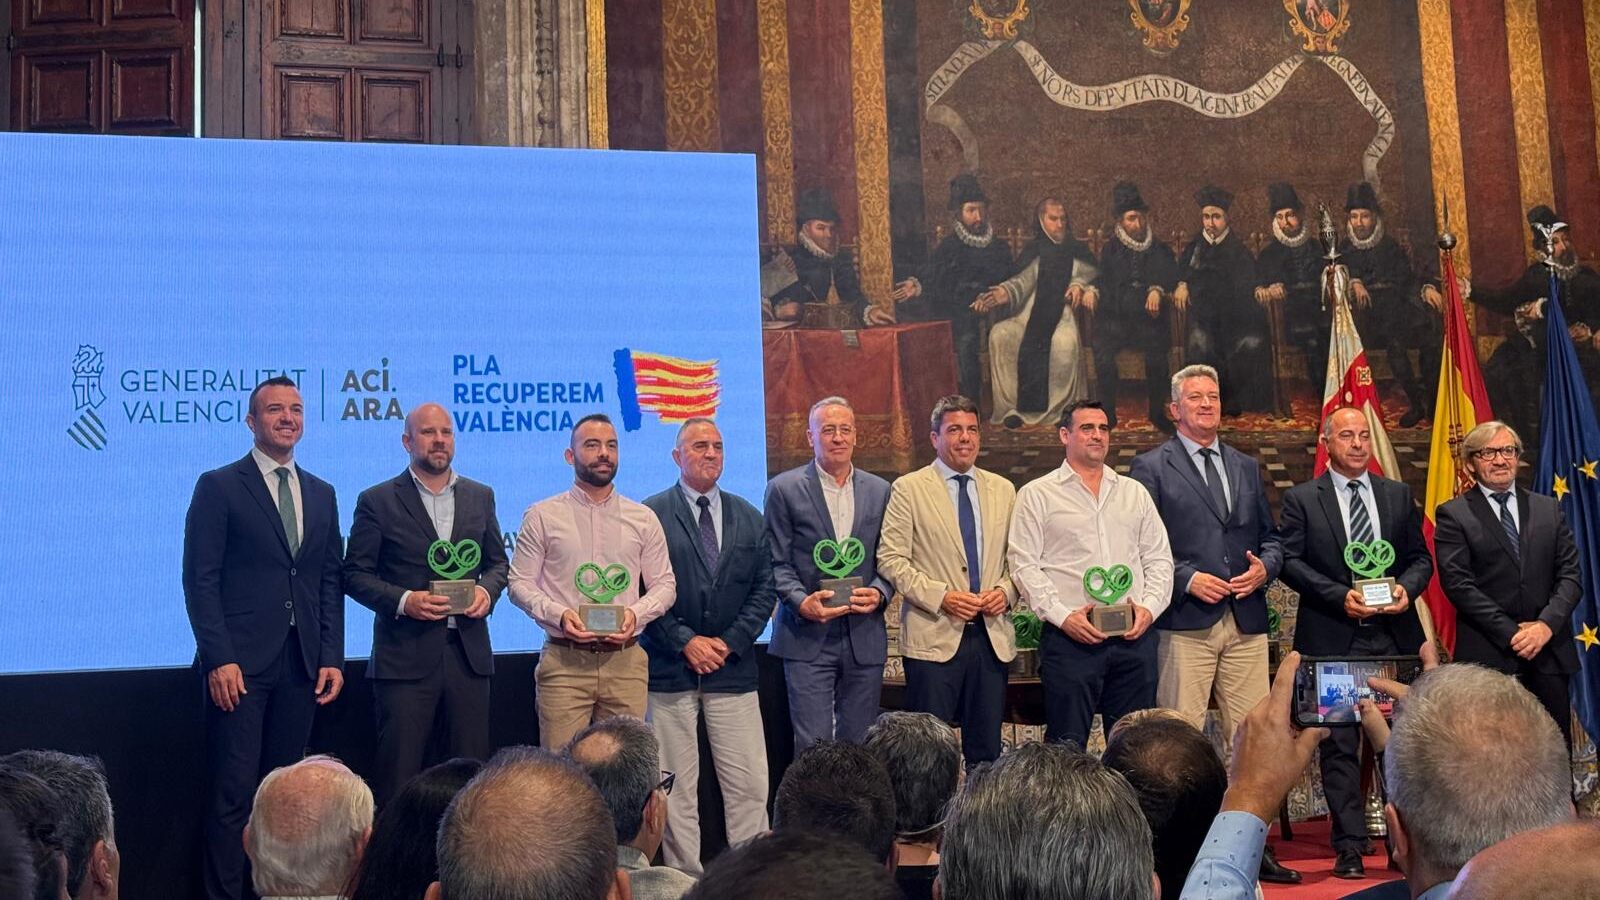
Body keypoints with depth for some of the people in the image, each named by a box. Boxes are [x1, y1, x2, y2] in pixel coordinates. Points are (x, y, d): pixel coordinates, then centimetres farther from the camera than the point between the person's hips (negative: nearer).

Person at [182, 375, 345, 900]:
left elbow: (331, 582, 14)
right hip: (240, 663, -4)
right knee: (233, 793, -3)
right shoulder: (219, 487, 0)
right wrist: (218, 659, -13)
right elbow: (200, 579, -5)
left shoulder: (322, 494, 15)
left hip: (302, 666, 5)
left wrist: (332, 656, 5)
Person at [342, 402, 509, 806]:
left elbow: (497, 562, 19)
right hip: (405, 655, -3)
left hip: (469, 652, 4)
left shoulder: (480, 496, 12)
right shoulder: (377, 501, 1)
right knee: (398, 772, -1)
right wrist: (403, 601, -15)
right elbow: (355, 574, 0)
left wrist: (487, 590, -3)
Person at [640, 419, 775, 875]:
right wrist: (685, 641, -11)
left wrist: (729, 641, -4)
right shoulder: (650, 514, 0)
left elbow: (764, 589, 9)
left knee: (749, 785, 0)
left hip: (733, 667, 3)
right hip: (670, 667, -3)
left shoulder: (749, 518, 12)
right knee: (677, 788, 3)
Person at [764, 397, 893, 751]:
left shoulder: (879, 490, 11)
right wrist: (801, 601, -17)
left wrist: (879, 592, -7)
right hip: (807, 637, -3)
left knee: (859, 744, 9)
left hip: (864, 638, 3)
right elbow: (777, 562, -1)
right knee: (812, 746, -5)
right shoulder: (784, 488, 1)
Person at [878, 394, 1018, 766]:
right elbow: (890, 558, -6)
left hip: (992, 635, 4)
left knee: (987, 749, 9)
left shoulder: (1002, 489, 13)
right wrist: (941, 597, -15)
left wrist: (1005, 591, -5)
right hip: (934, 637, -4)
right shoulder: (908, 488, -1)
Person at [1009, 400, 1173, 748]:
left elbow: (1159, 559, 15)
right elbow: (1024, 566, -2)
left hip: (1134, 637, 4)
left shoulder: (1135, 493, 17)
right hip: (1071, 637, -4)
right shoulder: (1037, 495, 4)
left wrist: (1149, 607, -2)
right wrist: (1062, 615, -13)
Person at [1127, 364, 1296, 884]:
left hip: (1247, 623, 5)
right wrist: (1187, 579, -12)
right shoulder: (1151, 468, 2)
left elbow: (1270, 538, 21)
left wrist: (1264, 567, 0)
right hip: (1184, 624, -5)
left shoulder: (1247, 469, 19)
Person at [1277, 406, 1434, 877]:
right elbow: (1291, 561, -4)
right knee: (1340, 745, 1)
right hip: (1332, 639, -3)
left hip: (1394, 635, 3)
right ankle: (1349, 846, 7)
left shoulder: (1399, 495, 13)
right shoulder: (1301, 499, 3)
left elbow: (1421, 557, 13)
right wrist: (1339, 596, -15)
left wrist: (1407, 588, -8)